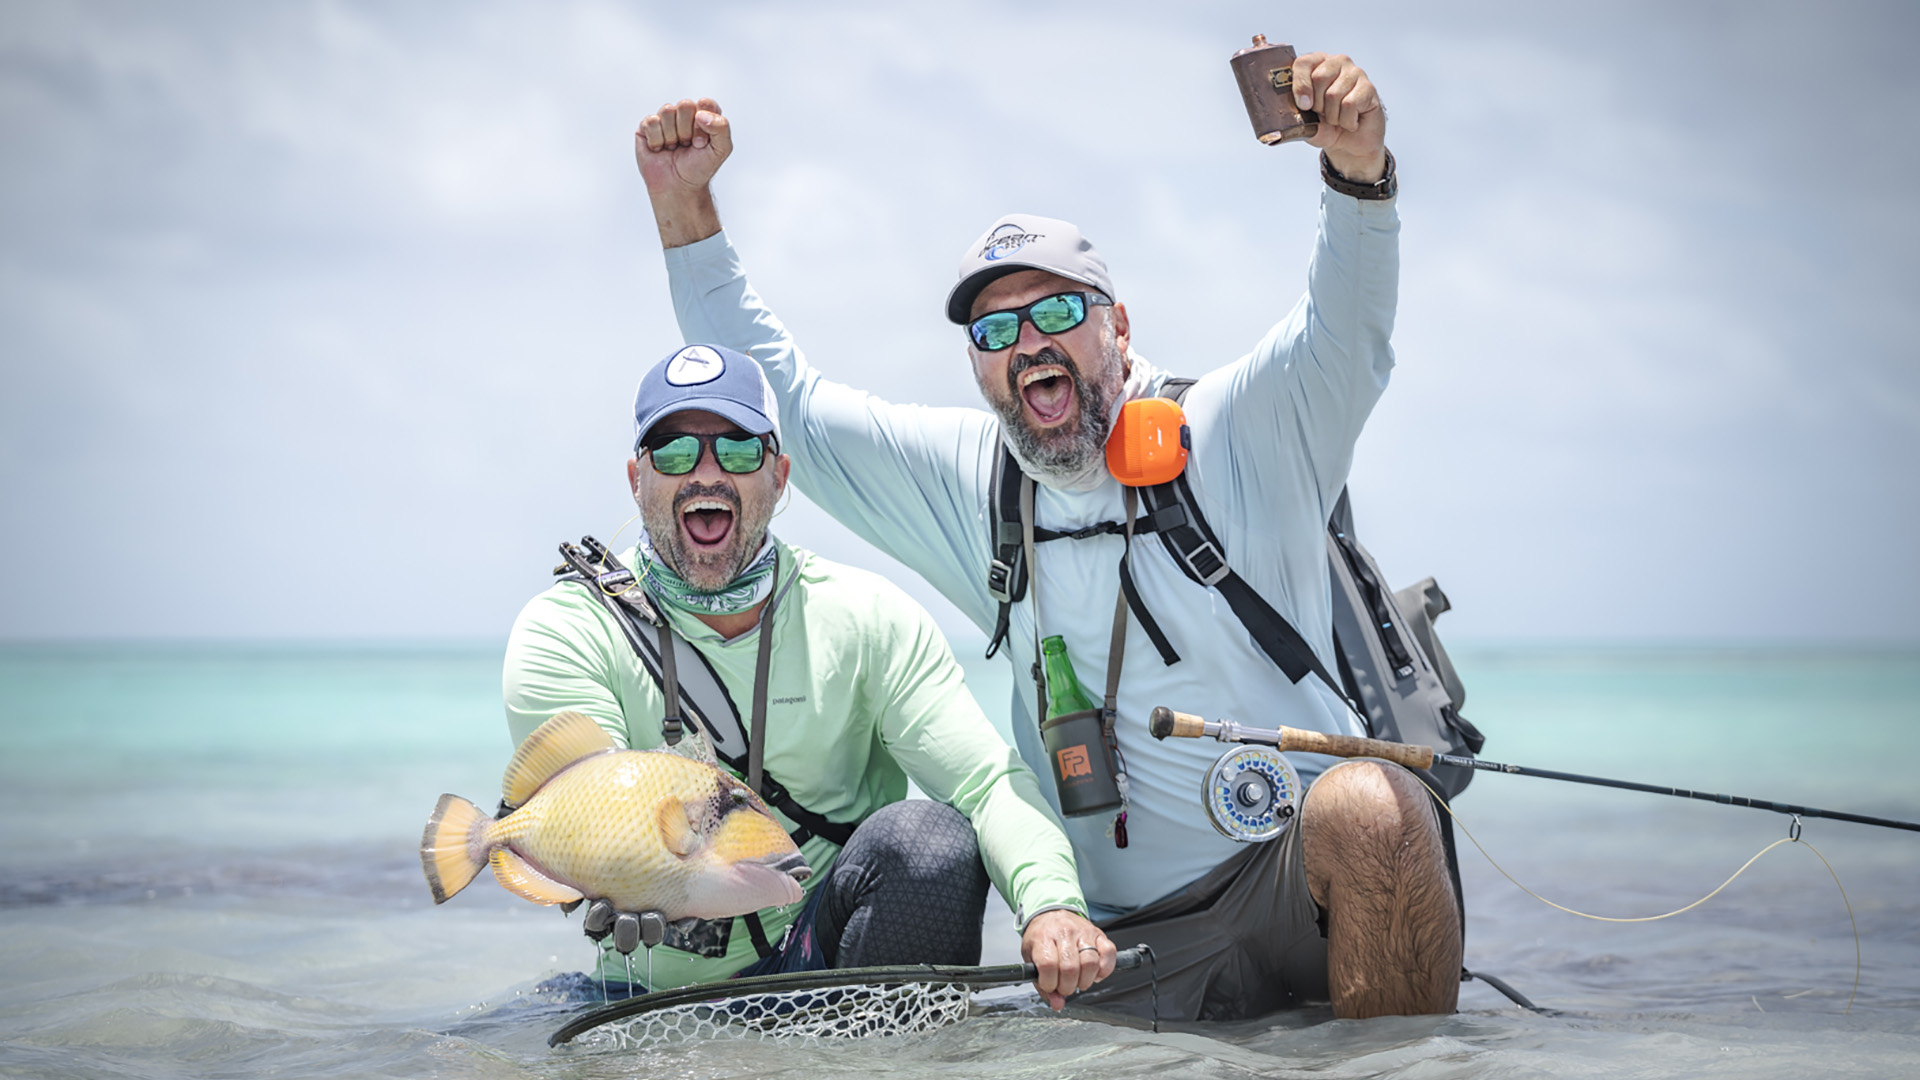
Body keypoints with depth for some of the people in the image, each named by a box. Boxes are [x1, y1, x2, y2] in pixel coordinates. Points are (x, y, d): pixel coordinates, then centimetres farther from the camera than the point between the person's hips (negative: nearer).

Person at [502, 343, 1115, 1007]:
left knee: (927, 838, -26)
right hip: (661, 997, 1)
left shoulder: (868, 618, 1)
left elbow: (991, 782, -9)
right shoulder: (565, 634, -3)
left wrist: (1051, 902, -31)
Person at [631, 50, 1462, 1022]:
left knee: (1365, 809, -35)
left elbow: (1344, 333, -20)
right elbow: (779, 395, 15)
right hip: (1133, 940, 4)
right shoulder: (970, 479, 11)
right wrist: (685, 207, 6)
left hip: (1299, 871, -4)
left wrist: (1358, 172, -40)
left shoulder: (1232, 435, -2)